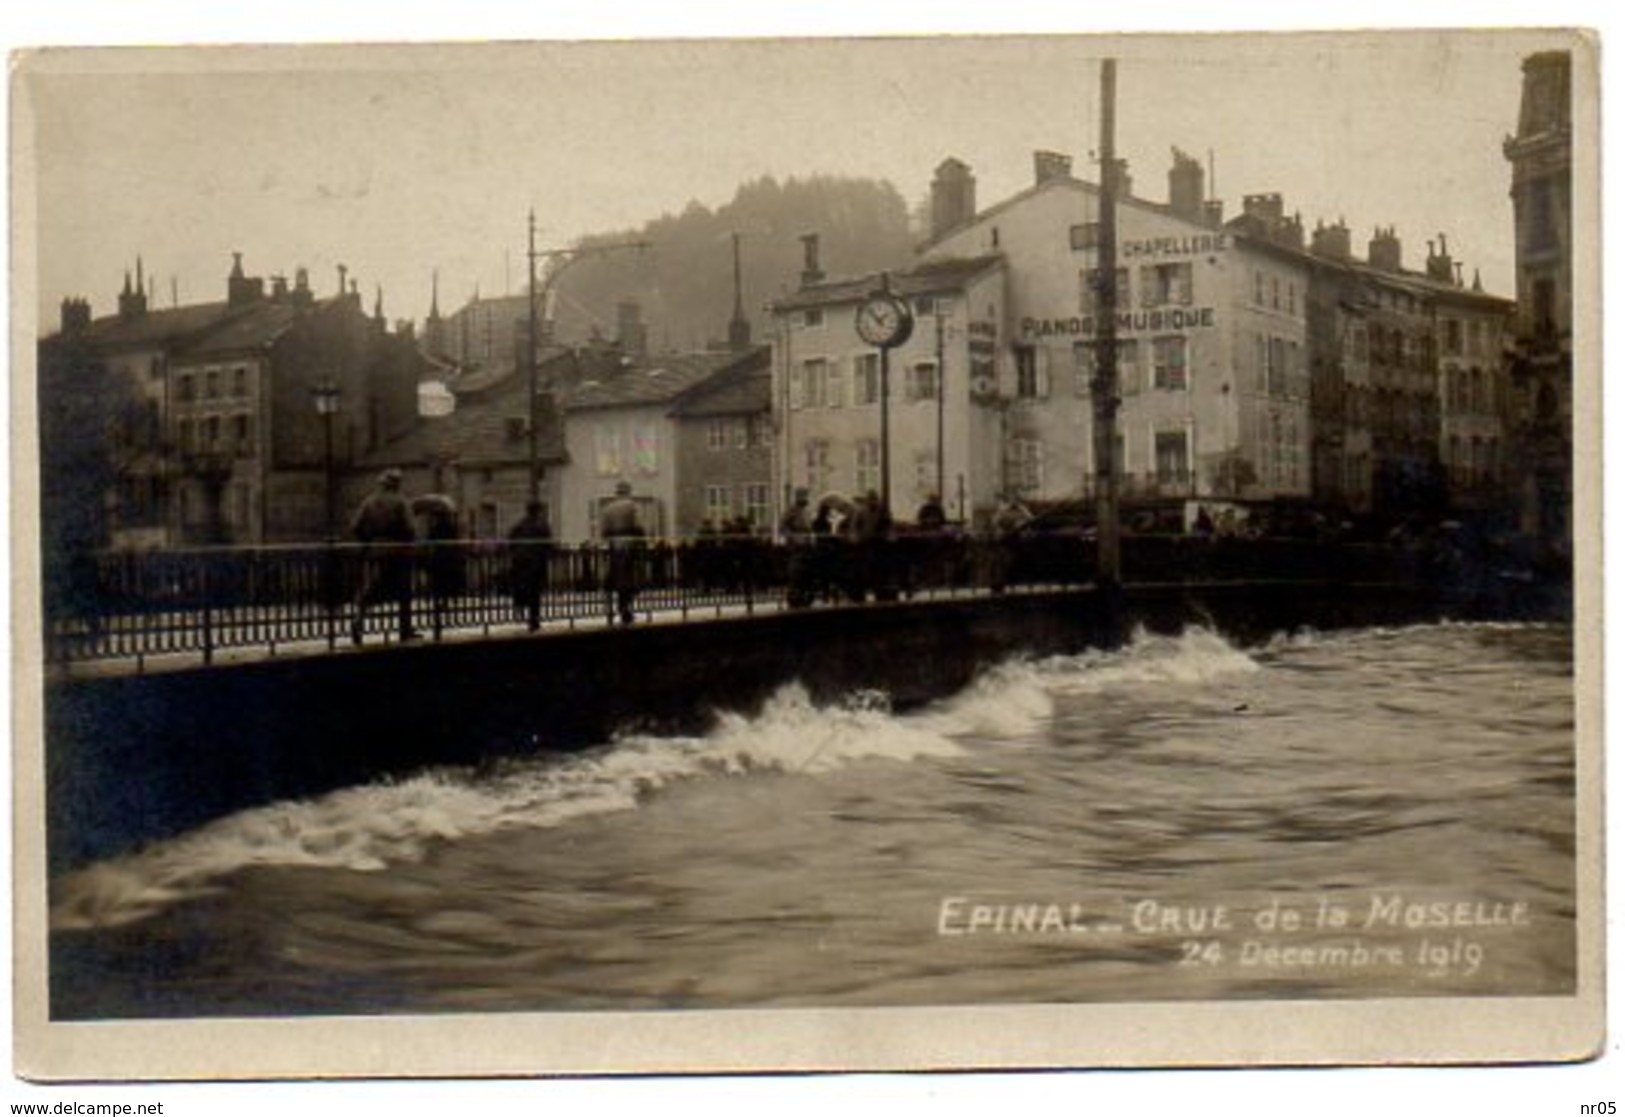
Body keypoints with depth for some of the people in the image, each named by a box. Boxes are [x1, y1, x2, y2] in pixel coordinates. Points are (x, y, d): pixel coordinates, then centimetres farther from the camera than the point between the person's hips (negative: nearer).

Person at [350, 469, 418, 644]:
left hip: (373, 553, 3)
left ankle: (359, 620, -20)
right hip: (397, 553, -3)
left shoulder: (368, 502, 4)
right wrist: (412, 542, 4)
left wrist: (366, 542, 12)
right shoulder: (399, 502, -7)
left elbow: (355, 527, 0)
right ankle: (405, 630, 12)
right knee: (403, 593, 8)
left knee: (368, 591, 4)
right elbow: (408, 529, -14)